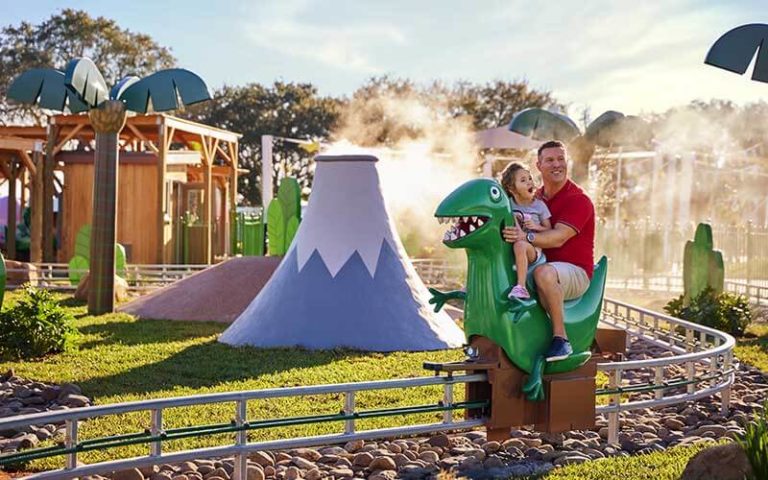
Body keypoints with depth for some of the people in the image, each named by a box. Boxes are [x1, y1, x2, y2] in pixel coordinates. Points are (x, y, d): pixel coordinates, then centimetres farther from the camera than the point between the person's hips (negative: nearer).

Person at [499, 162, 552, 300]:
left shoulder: (539, 205, 5)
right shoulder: (507, 204, 10)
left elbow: (549, 230, 7)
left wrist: (536, 226, -13)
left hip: (532, 249, -4)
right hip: (509, 248, 4)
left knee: (520, 245, -37)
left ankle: (521, 287, -43)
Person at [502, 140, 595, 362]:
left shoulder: (578, 200, -10)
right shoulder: (536, 198, 15)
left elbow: (558, 238, -25)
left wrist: (527, 236, -40)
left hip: (576, 272, -8)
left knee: (543, 273, -39)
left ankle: (561, 338, -32)